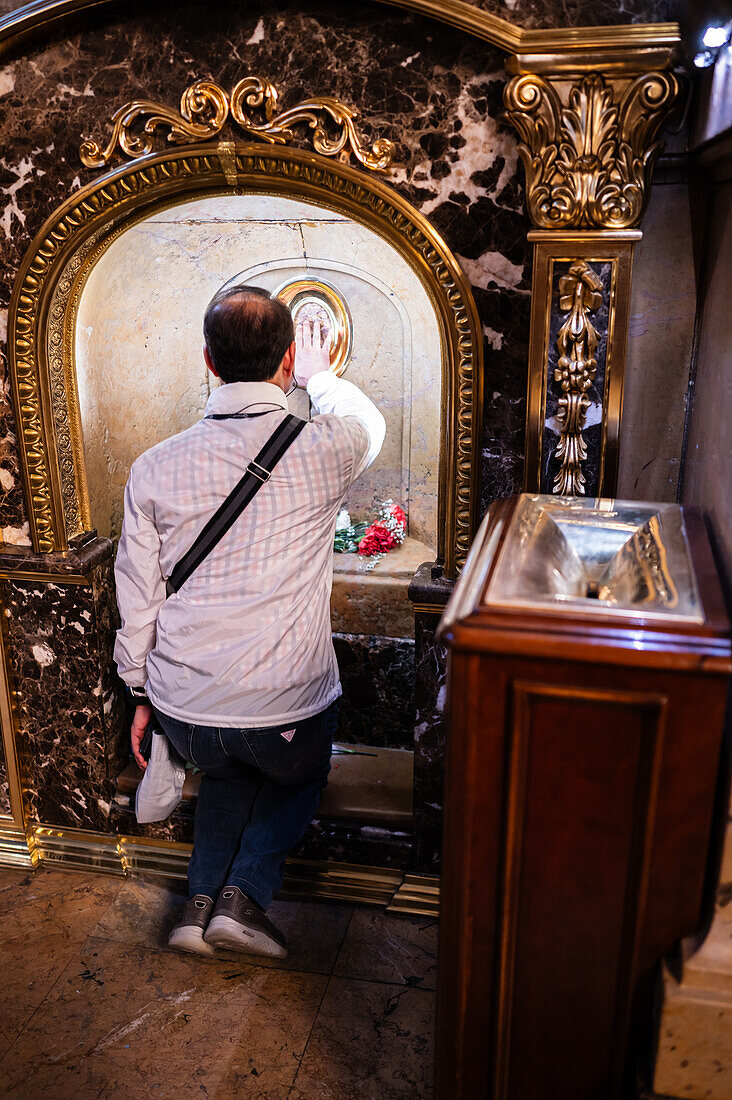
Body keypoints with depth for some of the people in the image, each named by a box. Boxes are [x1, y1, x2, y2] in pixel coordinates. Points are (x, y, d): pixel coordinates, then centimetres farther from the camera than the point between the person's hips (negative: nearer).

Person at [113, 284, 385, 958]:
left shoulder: (155, 468, -6)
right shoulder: (323, 450, -13)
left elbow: (137, 601, 2)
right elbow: (366, 422, 14)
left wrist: (143, 696, 16)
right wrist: (320, 377, 33)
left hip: (184, 712, 3)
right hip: (289, 708, -2)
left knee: (228, 772, 34)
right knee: (299, 778, 31)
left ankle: (201, 900, 23)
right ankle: (244, 895, 15)